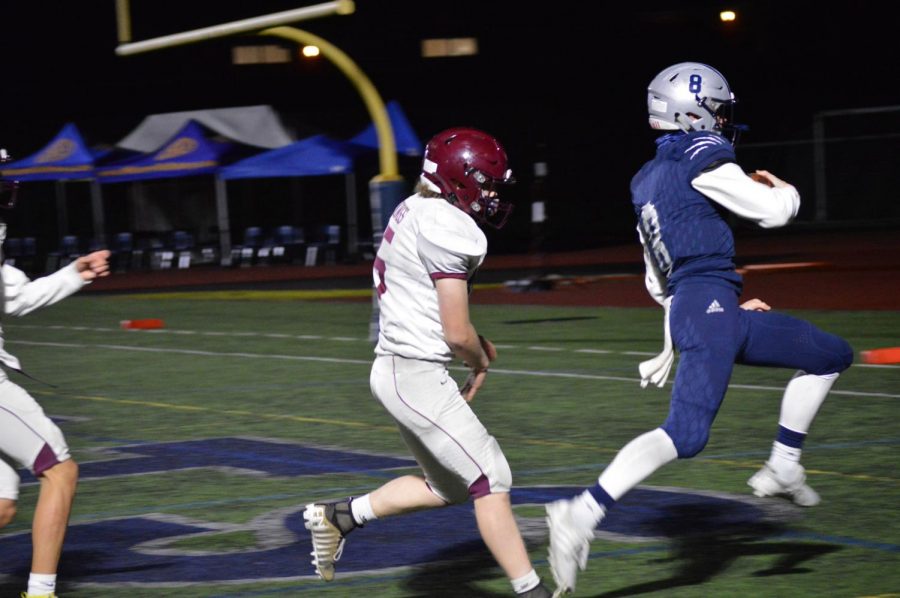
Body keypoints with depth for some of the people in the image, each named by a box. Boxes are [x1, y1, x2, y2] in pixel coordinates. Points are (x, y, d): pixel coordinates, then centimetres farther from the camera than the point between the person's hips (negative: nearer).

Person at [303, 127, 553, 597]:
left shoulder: (414, 211, 11)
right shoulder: (448, 229, -18)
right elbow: (457, 333, -17)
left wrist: (474, 342, 12)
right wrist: (480, 364, 4)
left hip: (396, 368, 10)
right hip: (417, 374, -10)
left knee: (448, 487, 19)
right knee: (491, 479, -8)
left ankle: (338, 516, 24)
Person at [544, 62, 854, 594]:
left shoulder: (647, 181, 23)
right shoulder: (701, 157, -4)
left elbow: (659, 282, 26)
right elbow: (773, 212, -4)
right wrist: (784, 188, 20)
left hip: (686, 308, 9)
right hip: (707, 304, -9)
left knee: (833, 356, 18)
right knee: (686, 434, -22)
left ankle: (782, 469, 18)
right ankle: (582, 514, -27)